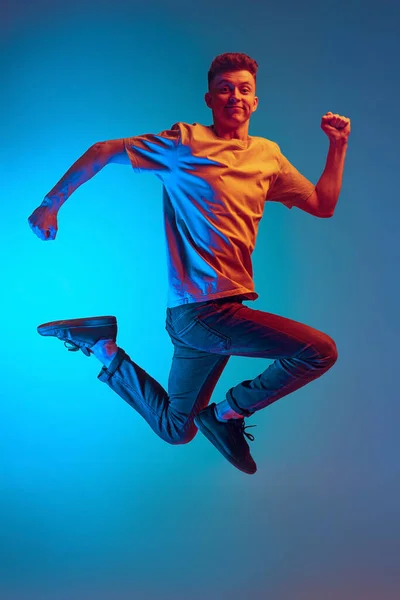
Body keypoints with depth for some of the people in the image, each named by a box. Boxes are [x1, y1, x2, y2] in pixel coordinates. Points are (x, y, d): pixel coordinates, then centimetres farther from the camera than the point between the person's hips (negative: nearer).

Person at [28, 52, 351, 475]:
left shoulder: (269, 155, 13)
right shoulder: (185, 142, -5)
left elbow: (323, 205, 18)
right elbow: (103, 151, 0)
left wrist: (338, 145, 8)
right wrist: (50, 204, -2)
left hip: (219, 311, 7)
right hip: (199, 309, -7)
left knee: (175, 430, 18)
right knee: (320, 350, -14)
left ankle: (103, 346, 22)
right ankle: (228, 411, 3)